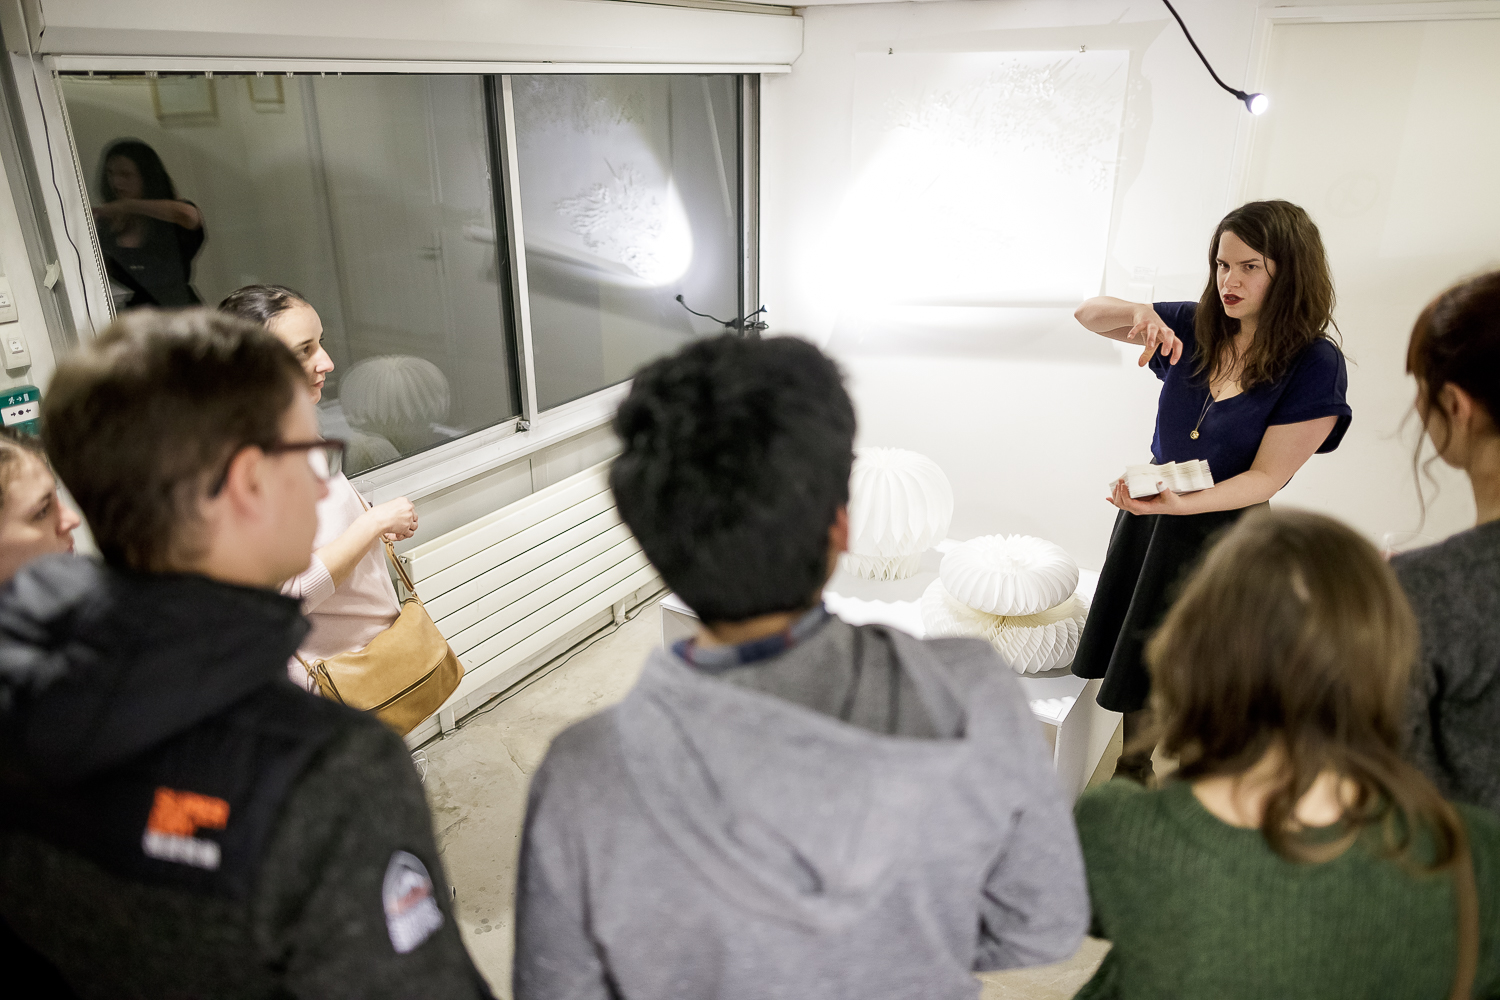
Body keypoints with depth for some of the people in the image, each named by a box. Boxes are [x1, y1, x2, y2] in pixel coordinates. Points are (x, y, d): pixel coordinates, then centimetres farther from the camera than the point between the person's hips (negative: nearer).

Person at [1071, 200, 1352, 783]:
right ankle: (1129, 786, 40)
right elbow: (1087, 314, 4)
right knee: (1132, 674, 17)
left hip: (1224, 532, -5)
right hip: (1148, 515, 5)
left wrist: (1181, 504, -32)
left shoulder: (1315, 364, -14)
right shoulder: (1194, 327, -1)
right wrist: (1139, 315, -18)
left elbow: (1267, 476, -16)